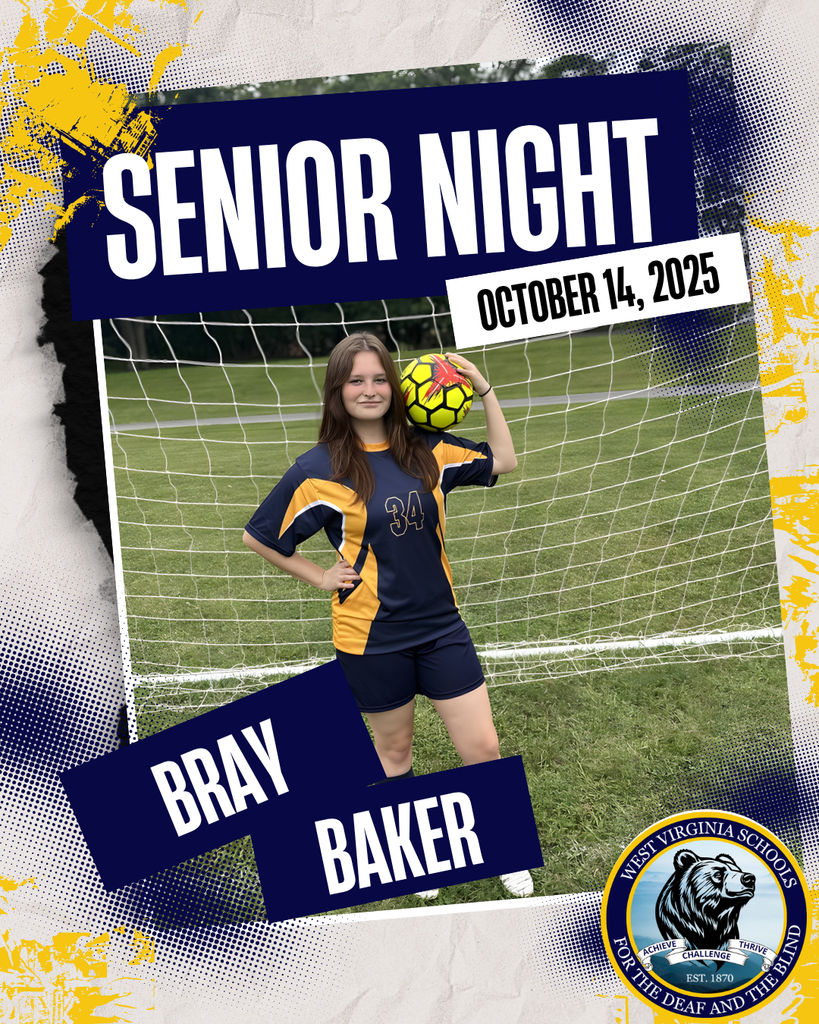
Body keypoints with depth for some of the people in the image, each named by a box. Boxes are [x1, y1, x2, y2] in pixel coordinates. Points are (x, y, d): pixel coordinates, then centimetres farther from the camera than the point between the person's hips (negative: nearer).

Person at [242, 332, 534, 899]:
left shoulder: (424, 448, -1)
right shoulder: (321, 468, -11)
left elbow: (503, 461, 10)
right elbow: (259, 535, -2)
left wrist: (485, 390, 2)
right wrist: (320, 576, -3)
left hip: (440, 624, 3)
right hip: (373, 635, -3)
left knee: (483, 748, 3)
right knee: (395, 749, 16)